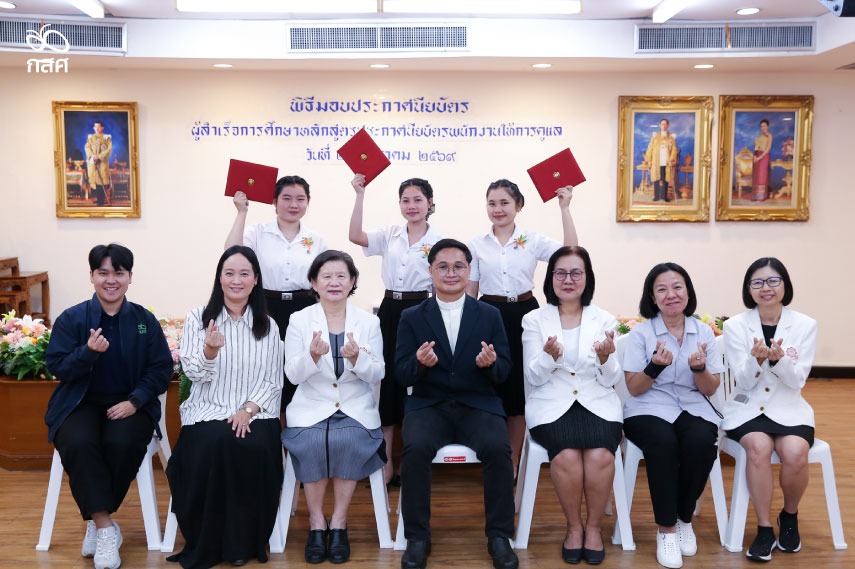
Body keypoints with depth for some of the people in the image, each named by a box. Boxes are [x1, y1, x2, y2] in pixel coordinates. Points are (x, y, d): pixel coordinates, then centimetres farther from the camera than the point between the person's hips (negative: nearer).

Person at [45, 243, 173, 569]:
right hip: (81, 403, 0)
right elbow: (57, 367, -4)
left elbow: (161, 369, 1)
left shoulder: (145, 320, 2)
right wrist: (88, 352, -23)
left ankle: (95, 517, -5)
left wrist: (134, 401, -14)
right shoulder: (71, 318, 0)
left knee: (123, 444, -30)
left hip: (129, 403, 0)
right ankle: (105, 526, -19)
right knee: (78, 443, -31)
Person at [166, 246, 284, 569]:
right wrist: (211, 350, -26)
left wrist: (248, 410, -12)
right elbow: (193, 373, -4)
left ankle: (244, 541, -9)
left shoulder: (268, 326, 10)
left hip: (254, 414, 1)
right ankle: (210, 542, -12)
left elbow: (273, 381, 6)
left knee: (254, 448, -30)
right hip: (209, 411, -1)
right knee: (215, 445, -33)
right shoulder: (198, 318, 6)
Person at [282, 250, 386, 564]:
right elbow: (293, 375, -4)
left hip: (356, 409, 0)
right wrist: (312, 356, -25)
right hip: (312, 408, 0)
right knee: (313, 443, -28)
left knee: (348, 441, -28)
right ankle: (316, 522, -8)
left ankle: (338, 522, -10)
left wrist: (356, 359, -22)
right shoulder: (299, 320, 1)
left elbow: (378, 375, -1)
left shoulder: (369, 321, 2)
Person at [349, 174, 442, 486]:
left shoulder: (438, 241, 0)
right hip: (390, 310, 3)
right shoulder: (391, 234, 8)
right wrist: (360, 194, -9)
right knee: (387, 382, 5)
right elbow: (355, 236, -7)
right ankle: (385, 464, 14)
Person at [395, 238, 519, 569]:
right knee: (415, 448, -30)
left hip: (478, 405, 1)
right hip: (428, 405, 0)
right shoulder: (411, 317, 6)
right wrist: (419, 362, -22)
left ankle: (499, 536, -9)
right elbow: (401, 375, 0)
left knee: (498, 448, -28)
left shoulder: (490, 315, 8)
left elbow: (504, 372, 5)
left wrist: (491, 363, -19)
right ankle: (417, 537, -11)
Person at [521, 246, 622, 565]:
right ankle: (574, 526, -2)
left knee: (600, 455, -28)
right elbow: (533, 378, 0)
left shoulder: (604, 320, 8)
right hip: (552, 404, -1)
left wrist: (605, 359, -17)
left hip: (597, 403, 1)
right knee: (567, 456, -29)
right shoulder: (534, 320, 5)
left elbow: (612, 380, 5)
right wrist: (549, 357, -21)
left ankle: (594, 526, -2)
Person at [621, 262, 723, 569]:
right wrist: (655, 366, -23)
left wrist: (699, 368, -17)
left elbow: (710, 390, 5)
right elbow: (634, 389, -4)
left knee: (701, 442, -31)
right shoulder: (640, 333, -2)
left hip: (693, 408, 2)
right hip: (649, 409, -2)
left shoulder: (704, 332, 5)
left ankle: (685, 519, -6)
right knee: (663, 442, -35)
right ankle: (666, 529, -18)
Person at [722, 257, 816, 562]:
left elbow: (797, 380, -6)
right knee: (759, 448, -32)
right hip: (747, 407, -1)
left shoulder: (805, 325, -1)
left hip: (789, 408, 1)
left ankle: (790, 515, 4)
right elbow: (744, 381, -6)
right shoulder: (735, 326, -3)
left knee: (795, 454, -29)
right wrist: (756, 359, -28)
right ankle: (764, 528, -14)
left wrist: (778, 359, -28)